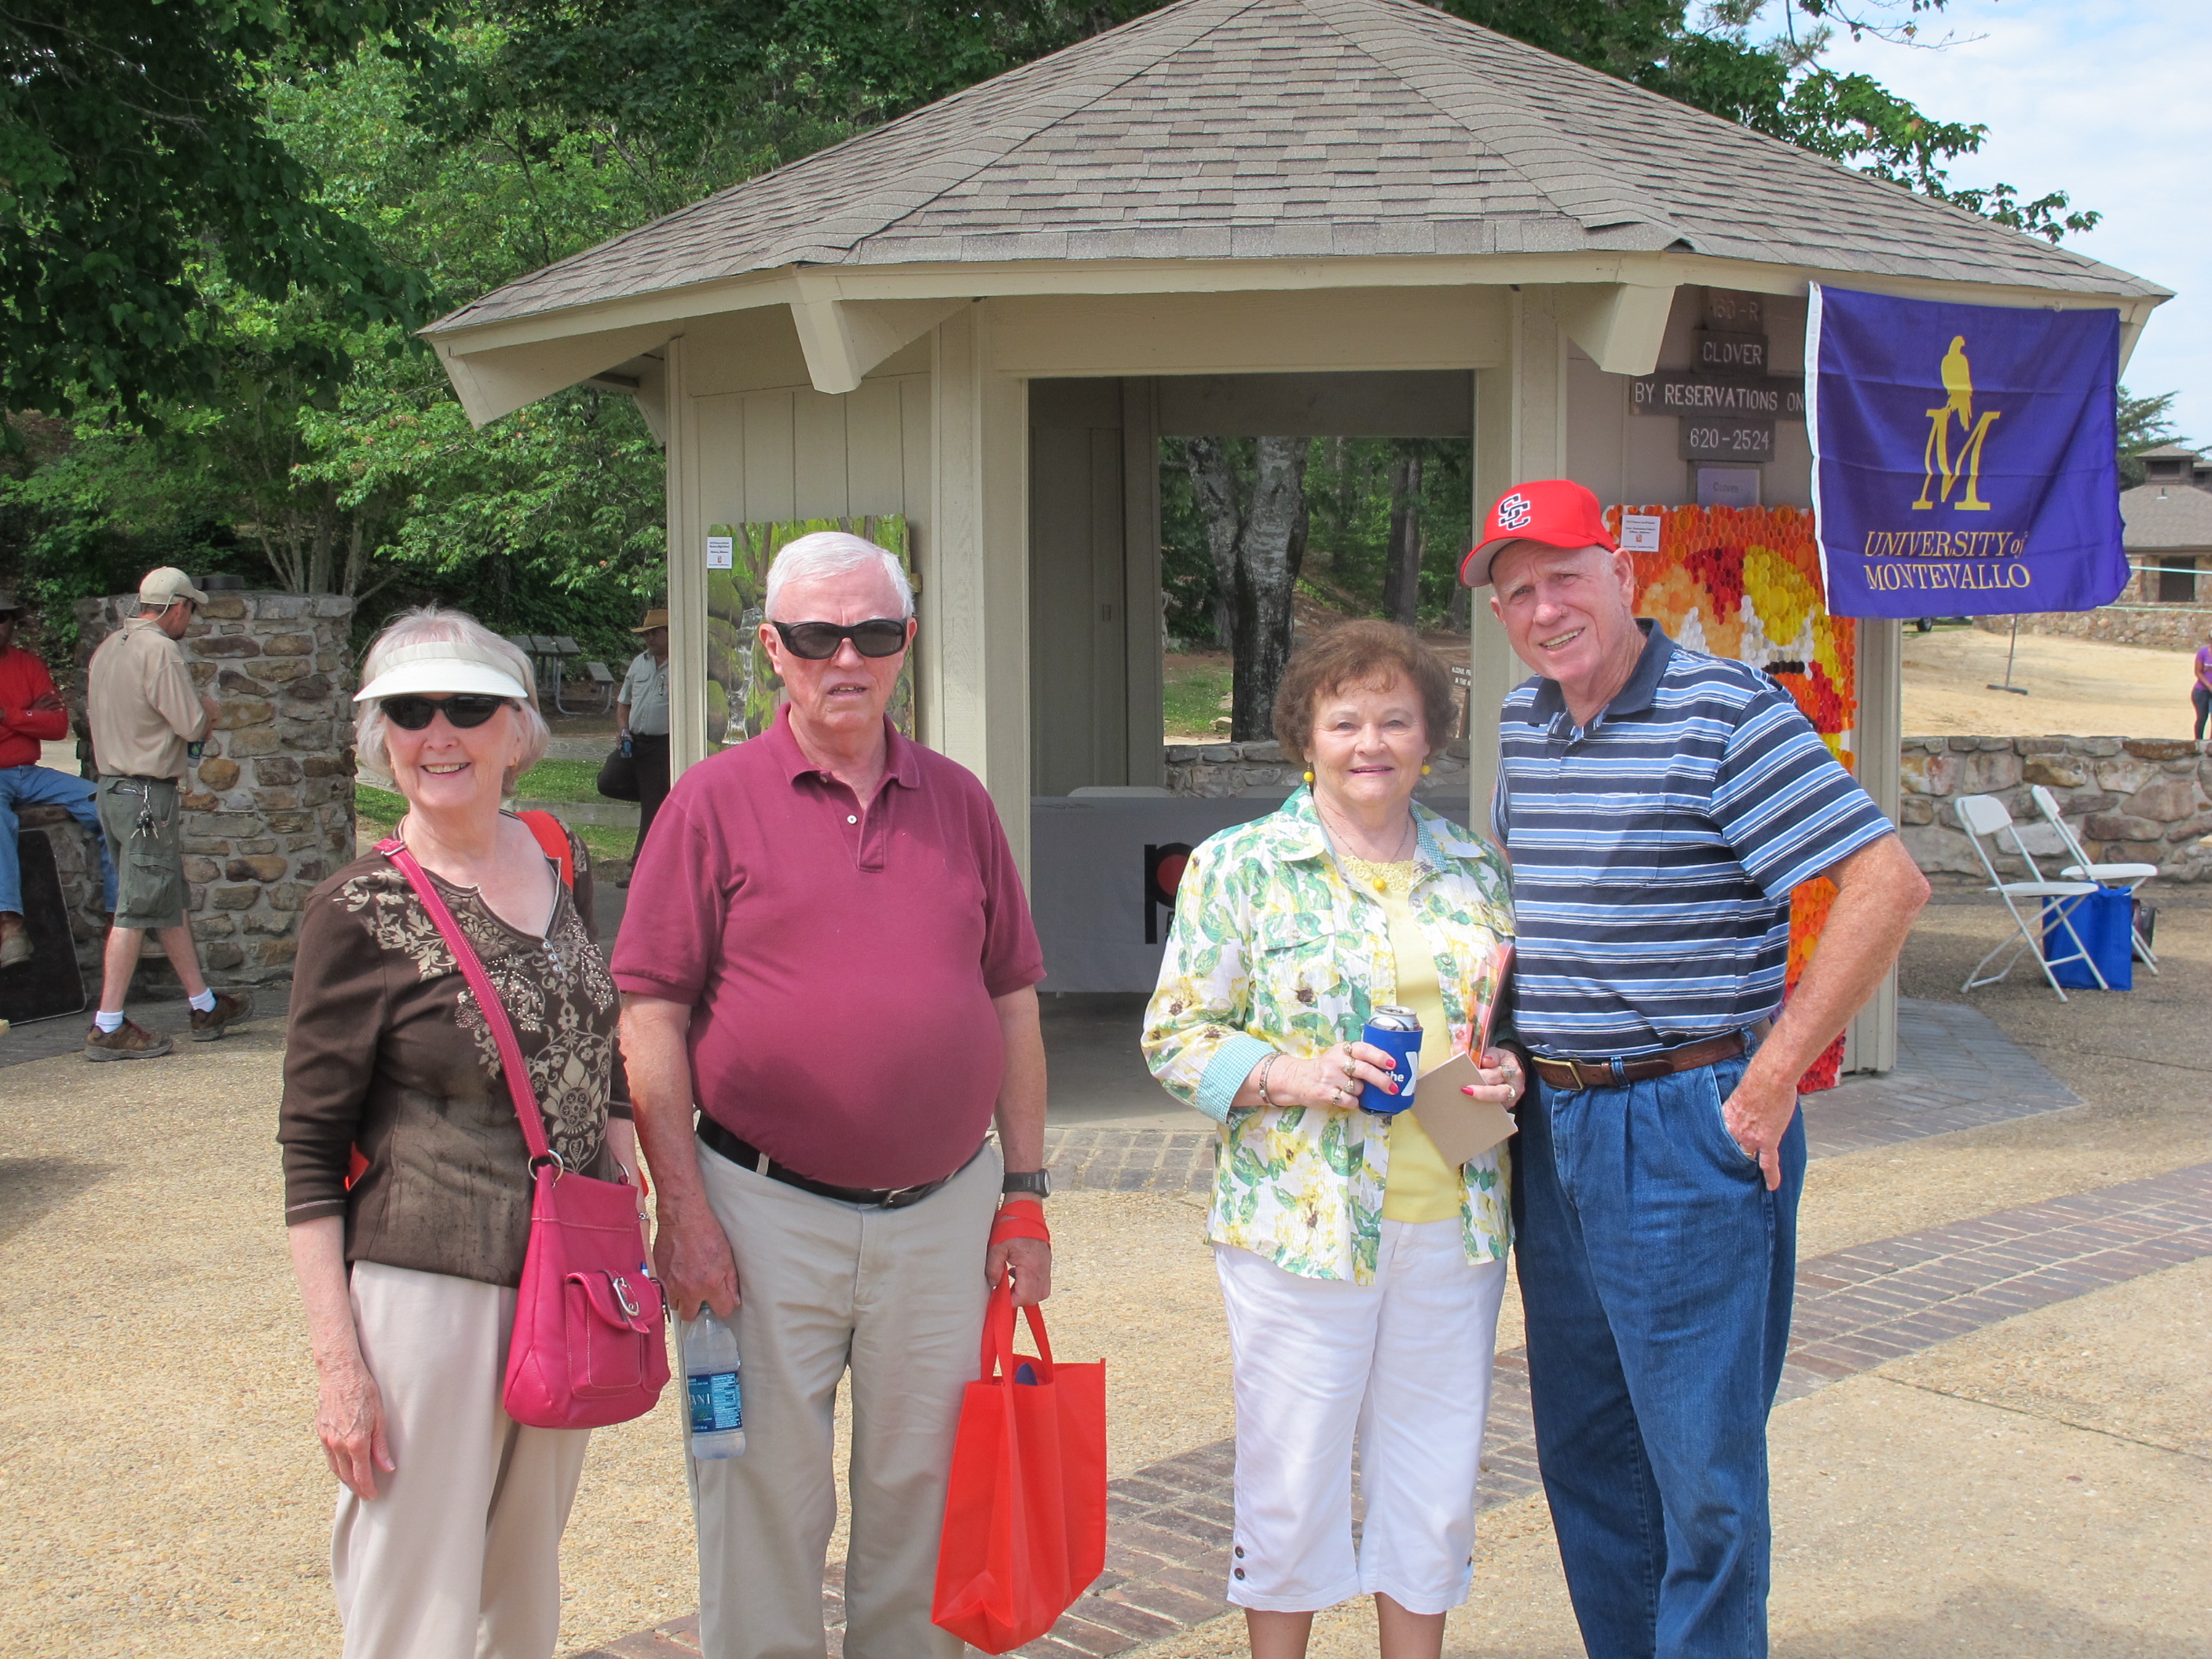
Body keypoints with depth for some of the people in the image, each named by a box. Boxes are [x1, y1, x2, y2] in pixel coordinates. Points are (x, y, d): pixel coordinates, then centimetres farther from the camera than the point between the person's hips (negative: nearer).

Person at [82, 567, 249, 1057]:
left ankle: (205, 1006, 23)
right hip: (149, 795, -10)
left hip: (112, 788, 10)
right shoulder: (159, 651, -15)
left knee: (169, 905, 15)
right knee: (137, 911, -6)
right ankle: (108, 1028, -4)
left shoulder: (108, 647, 12)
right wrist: (208, 708, 6)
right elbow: (192, 726, -17)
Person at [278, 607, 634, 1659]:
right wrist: (340, 1365, -13)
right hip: (427, 1292, -5)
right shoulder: (358, 914, -11)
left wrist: (628, 1241, 13)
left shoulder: (563, 866, 4)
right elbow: (309, 1154, -9)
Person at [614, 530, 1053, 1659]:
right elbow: (649, 1013, -5)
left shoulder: (958, 800, 8)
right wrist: (681, 1209, -10)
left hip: (944, 1213, 3)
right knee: (764, 1507, 7)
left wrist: (1026, 1193, 8)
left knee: (919, 1495, 14)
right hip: (770, 1215, -3)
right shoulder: (715, 800, -2)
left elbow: (1012, 1001, 11)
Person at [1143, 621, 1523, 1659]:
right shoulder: (1237, 865, -2)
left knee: (1436, 1476, 12)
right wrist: (1286, 1076, -17)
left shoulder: (1476, 869, 10)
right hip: (1301, 1219, -3)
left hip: (1453, 1222, 4)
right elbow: (1175, 1035, -2)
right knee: (1293, 1477, 6)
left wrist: (1511, 1070, -3)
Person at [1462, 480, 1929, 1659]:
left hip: (1684, 1128, -7)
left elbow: (1886, 885, -18)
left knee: (1702, 1466, 1)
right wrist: (1495, 992, 8)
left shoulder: (1725, 711, -12)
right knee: (1581, 1450, 17)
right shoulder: (1521, 725, 10)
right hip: (1549, 1125, 7)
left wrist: (1771, 1078, -17)